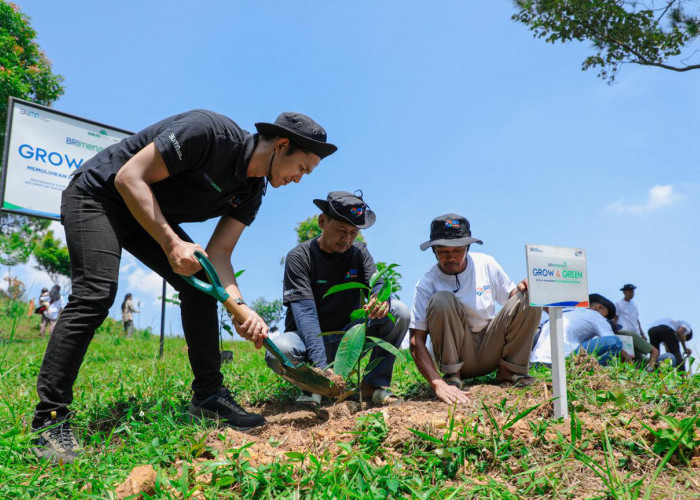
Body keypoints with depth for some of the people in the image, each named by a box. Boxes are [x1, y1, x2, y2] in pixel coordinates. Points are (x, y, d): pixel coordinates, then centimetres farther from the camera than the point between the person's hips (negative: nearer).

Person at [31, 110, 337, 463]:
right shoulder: (209, 132, -29)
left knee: (201, 284, -4)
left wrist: (240, 306, -24)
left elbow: (218, 253, -7)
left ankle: (208, 395, 2)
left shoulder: (252, 192, -4)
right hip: (98, 194, -8)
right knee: (96, 293, -23)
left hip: (150, 215, 8)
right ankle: (50, 421, -14)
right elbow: (129, 177, -27)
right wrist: (172, 243, -32)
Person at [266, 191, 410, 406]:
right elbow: (305, 313, -25)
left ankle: (374, 384, -6)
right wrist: (321, 366, -38)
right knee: (278, 351, -36)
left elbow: (377, 285, -14)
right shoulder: (299, 257, -14)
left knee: (399, 312, -17)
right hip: (308, 338, -3)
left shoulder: (359, 252, 0)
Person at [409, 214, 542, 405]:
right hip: (456, 355, -3)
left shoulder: (486, 264, -3)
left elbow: (511, 297, 9)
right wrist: (437, 383, -36)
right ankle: (452, 376, -16)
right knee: (441, 299, -29)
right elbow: (416, 342, -21)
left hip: (491, 352, 4)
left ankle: (508, 371, -5)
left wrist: (521, 289, -16)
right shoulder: (427, 284, -15)